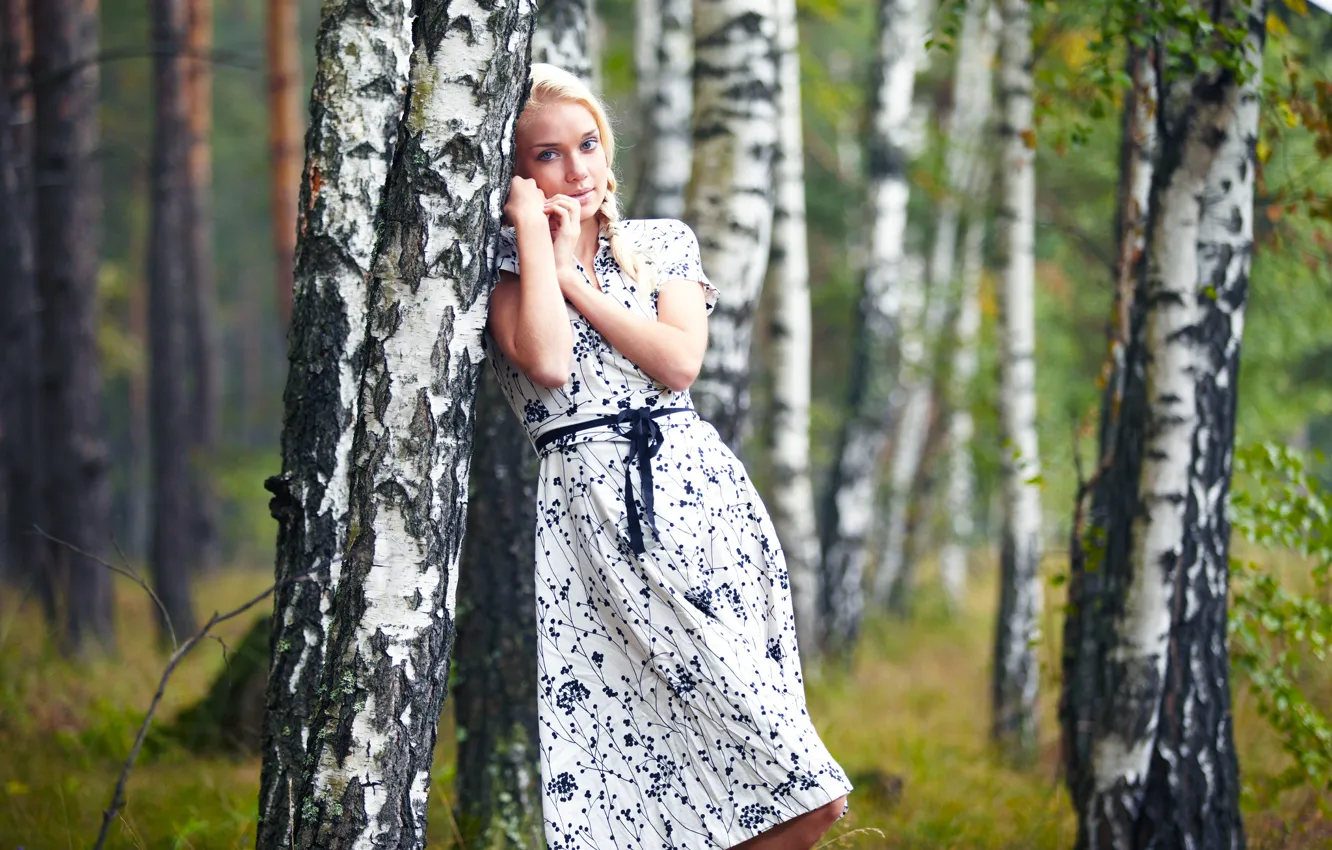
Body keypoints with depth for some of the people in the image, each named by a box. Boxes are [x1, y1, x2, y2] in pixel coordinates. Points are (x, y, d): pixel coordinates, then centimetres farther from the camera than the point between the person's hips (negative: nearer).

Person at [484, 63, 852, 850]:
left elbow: (679, 362, 0)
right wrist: (535, 232, -4)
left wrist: (575, 279, 1)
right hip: (590, 510, -3)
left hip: (698, 489, 4)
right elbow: (547, 363, -13)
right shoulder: (503, 266, 8)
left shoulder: (665, 244, 16)